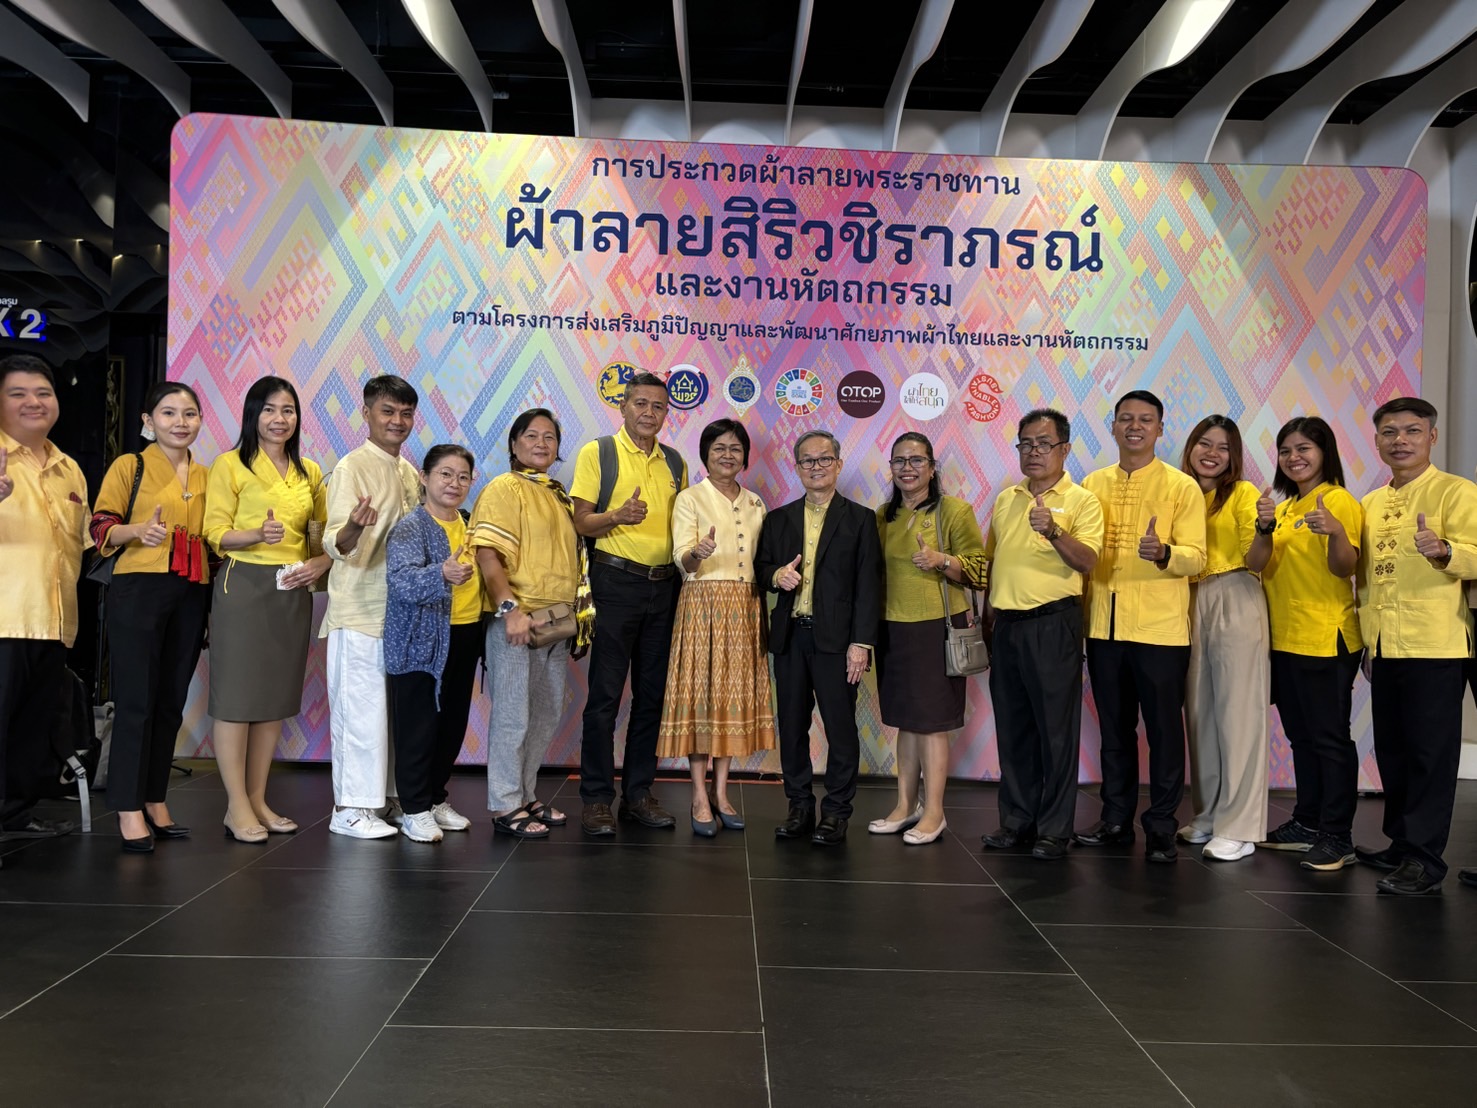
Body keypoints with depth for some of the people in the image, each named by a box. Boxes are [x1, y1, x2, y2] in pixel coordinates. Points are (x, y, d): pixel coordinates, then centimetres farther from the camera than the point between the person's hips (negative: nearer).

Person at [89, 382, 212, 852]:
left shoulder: (205, 476, 15)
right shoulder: (130, 466, 1)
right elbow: (101, 527, -4)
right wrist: (140, 531, -23)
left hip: (191, 596, 5)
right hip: (139, 589, -5)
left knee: (171, 702, 9)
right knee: (136, 701, -4)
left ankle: (155, 801, 20)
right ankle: (129, 809, 3)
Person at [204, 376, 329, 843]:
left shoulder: (309, 472, 13)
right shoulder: (230, 464, -1)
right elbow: (216, 533, -6)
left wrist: (321, 563, -5)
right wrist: (258, 535, -24)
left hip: (293, 590, 5)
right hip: (243, 586, -5)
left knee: (277, 695, 9)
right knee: (237, 695, -3)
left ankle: (258, 799, 19)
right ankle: (237, 807, 6)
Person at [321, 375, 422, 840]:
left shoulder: (410, 473, 13)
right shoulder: (352, 467, -9)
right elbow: (335, 543, -18)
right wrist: (352, 528, -39)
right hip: (359, 611, -7)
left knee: (396, 706, 12)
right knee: (361, 708, -5)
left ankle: (386, 796, 23)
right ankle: (350, 807, 5)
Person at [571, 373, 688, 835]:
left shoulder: (675, 462, 13)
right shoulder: (597, 453, -1)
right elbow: (580, 522, -5)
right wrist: (618, 515, -24)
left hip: (664, 585, 5)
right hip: (616, 582, -5)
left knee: (652, 693, 9)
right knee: (605, 693, -3)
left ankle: (638, 792, 19)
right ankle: (596, 798, 6)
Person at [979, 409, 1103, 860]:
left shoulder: (1081, 500, -3)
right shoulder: (1005, 500, 14)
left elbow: (1088, 561, -15)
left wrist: (1054, 532, -30)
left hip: (1053, 624, -6)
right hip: (1006, 623, 6)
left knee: (1056, 729, 0)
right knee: (1012, 727, 11)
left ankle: (1055, 829, 11)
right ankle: (1017, 819, 23)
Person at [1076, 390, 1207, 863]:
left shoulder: (1182, 487, -1)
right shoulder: (1093, 484, 10)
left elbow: (1195, 557, -8)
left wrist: (1163, 553, -29)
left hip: (1160, 628, -4)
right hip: (1104, 625, 4)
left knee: (1163, 729, 3)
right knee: (1114, 728, 13)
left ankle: (1161, 825, 15)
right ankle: (1116, 818, 24)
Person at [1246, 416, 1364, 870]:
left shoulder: (1339, 500, -8)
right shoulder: (1284, 506, 13)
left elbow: (1344, 569, -17)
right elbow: (1257, 567, 0)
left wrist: (1336, 532, -36)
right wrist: (1264, 529, -18)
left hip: (1326, 640, -7)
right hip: (1285, 639, 7)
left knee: (1330, 737, -2)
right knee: (1301, 735, 15)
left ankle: (1337, 837, 4)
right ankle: (1308, 822, 25)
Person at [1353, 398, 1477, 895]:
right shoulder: (1370, 504, 15)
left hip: (1435, 647, -7)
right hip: (1383, 648, 7)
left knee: (1431, 752, -3)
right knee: (1390, 750, 13)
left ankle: (1425, 859, 2)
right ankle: (1401, 845, 24)